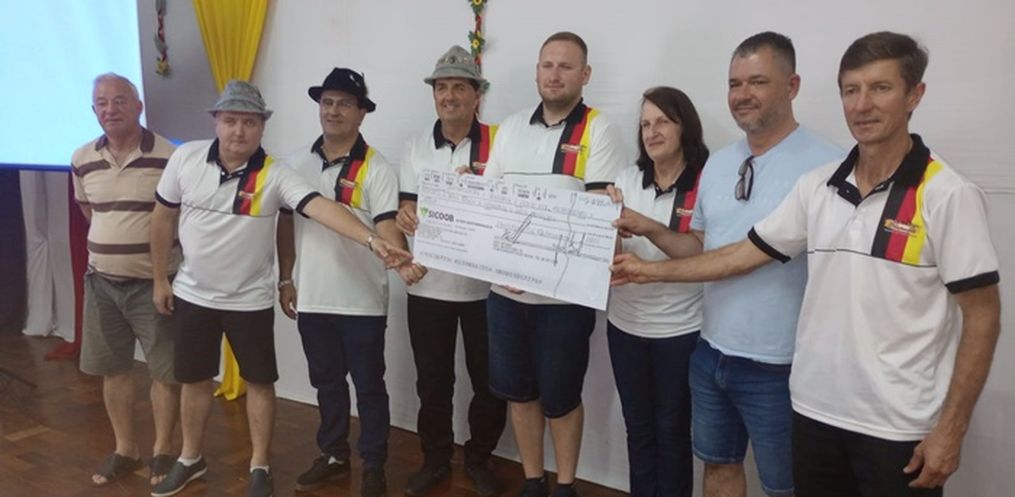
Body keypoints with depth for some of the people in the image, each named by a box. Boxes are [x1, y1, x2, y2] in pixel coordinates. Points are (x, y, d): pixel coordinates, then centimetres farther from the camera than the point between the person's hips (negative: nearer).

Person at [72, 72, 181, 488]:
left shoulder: (169, 156, -14)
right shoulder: (82, 160, 4)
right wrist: (113, 240, 14)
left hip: (154, 282, -5)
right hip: (101, 281, 5)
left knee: (165, 370, 4)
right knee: (112, 369, 13)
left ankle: (162, 450, 22)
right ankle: (125, 449, 30)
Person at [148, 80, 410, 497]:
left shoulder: (275, 175, -17)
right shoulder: (186, 157, -8)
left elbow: (322, 207, -33)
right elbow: (163, 217, 4)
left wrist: (372, 240, -48)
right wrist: (159, 278, 7)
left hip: (250, 300, -2)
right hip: (192, 295, 3)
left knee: (259, 382, 7)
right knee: (194, 380, 17)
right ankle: (191, 459, 38)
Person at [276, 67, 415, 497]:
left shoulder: (375, 169, -8)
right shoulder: (297, 163, 7)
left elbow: (387, 226, -18)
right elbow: (286, 223, 13)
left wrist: (402, 262, -37)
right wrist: (285, 278, 10)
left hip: (361, 300, -4)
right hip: (313, 298, 5)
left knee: (369, 385, 7)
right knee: (327, 382, 18)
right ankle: (333, 454, 35)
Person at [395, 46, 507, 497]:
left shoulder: (498, 141, -6)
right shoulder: (418, 146, 4)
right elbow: (407, 210, 4)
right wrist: (404, 217, -20)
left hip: (485, 285, -2)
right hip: (429, 285, 2)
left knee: (490, 382, 10)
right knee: (432, 382, 13)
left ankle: (479, 458, 32)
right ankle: (435, 459, 33)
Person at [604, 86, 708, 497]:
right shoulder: (628, 179, 4)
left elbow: (701, 252, -16)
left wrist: (647, 226, -28)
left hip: (680, 330, -4)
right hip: (625, 324, 4)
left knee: (671, 430, 11)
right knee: (638, 427, 17)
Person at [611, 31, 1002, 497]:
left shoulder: (949, 196, -11)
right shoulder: (816, 187, 2)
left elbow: (982, 316, -9)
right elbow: (743, 254, 7)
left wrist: (950, 429, -11)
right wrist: (652, 270, 7)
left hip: (900, 427, -4)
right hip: (816, 411, 5)